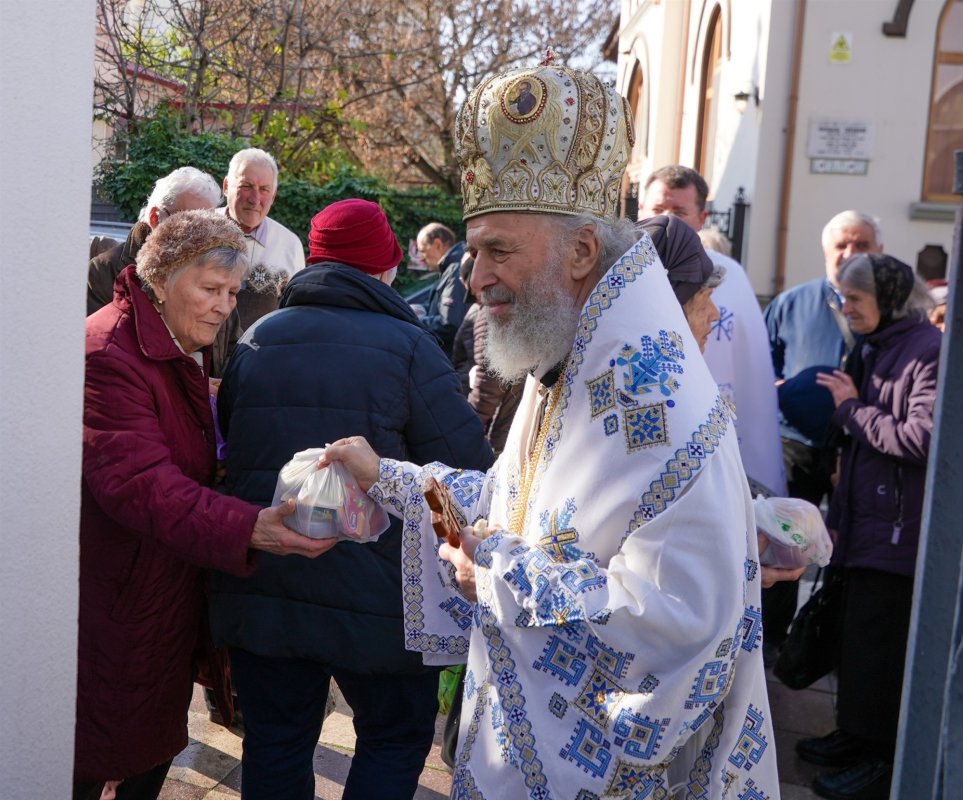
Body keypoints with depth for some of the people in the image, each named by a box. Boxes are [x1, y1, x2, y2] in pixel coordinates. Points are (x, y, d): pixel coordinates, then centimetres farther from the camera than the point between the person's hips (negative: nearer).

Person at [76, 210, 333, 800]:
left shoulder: (188, 350, 10)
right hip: (116, 607, -9)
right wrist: (247, 529, -44)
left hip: (175, 593, 9)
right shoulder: (110, 353, -23)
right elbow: (137, 481, -33)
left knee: (158, 746, 19)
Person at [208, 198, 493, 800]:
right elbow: (468, 468, -13)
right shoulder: (406, 345, -11)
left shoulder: (255, 340, 5)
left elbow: (226, 446, 14)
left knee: (276, 738, 17)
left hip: (259, 590, 5)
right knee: (397, 737, 14)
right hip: (373, 596, -4)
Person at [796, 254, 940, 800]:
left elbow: (922, 439, -22)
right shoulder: (875, 350, 14)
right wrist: (841, 510, 19)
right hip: (866, 519, 9)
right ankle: (857, 737, 29)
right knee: (859, 633, 15)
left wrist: (851, 407, -12)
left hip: (898, 526, -8)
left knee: (877, 643, -2)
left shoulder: (929, 351, -14)